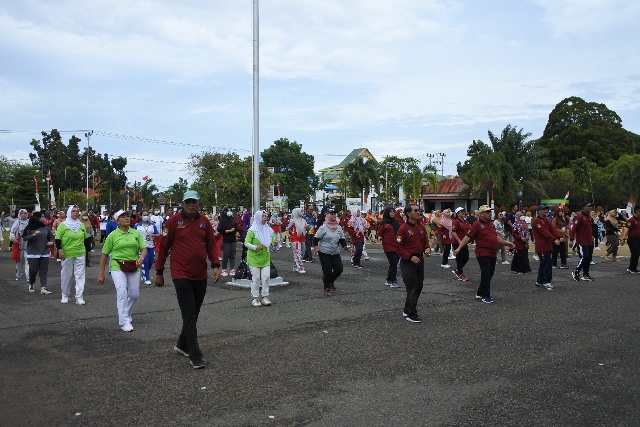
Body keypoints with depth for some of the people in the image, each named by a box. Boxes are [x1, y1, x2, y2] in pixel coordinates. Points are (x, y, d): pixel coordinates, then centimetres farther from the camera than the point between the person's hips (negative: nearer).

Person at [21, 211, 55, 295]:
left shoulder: (46, 228, 6)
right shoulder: (30, 228, -4)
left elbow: (51, 237, 15)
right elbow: (24, 238, -7)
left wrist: (51, 242, -6)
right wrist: (33, 235, -20)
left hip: (45, 253, 3)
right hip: (33, 253, -3)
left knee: (44, 271, -1)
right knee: (33, 270, 1)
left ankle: (43, 288, 0)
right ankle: (31, 285, 27)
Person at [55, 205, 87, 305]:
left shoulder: (81, 225, 10)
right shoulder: (63, 225, -2)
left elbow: (85, 238, 18)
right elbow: (57, 239, -3)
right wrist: (60, 249, -15)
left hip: (80, 254, 3)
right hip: (67, 254, -2)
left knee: (80, 276, -2)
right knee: (66, 276, 7)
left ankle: (79, 297, 0)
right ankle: (65, 296, 22)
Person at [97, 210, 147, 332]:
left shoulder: (136, 233, 7)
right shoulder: (112, 235, -1)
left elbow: (144, 249, 4)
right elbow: (104, 255, 2)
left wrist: (141, 257, -20)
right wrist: (101, 273, 0)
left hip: (134, 267, 3)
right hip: (118, 267, -3)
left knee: (134, 294, 8)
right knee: (122, 291, -17)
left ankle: (126, 314, 35)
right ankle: (124, 322, -12)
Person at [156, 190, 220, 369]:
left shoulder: (204, 221, 7)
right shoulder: (174, 221, -5)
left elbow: (211, 245, 10)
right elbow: (163, 247, -1)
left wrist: (215, 265, -4)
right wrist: (159, 272, 1)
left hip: (200, 275, 5)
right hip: (181, 275, -5)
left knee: (194, 313, 14)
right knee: (189, 315, -8)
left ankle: (182, 345, 34)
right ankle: (195, 356, -4)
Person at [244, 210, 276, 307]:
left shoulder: (269, 230, 8)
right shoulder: (252, 230, -8)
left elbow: (273, 241, 18)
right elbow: (246, 243, -11)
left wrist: (273, 244, -5)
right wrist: (255, 247, -26)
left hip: (266, 259, 4)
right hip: (254, 258, -4)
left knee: (266, 277, -1)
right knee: (256, 279, 0)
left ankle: (265, 297, 9)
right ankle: (255, 299, 8)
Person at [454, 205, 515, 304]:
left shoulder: (492, 224, 14)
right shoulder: (477, 224, -10)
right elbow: (468, 237, -13)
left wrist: (506, 243, 24)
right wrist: (459, 248, -20)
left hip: (493, 254, 8)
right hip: (483, 254, -8)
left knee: (490, 274, 12)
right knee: (486, 274, -7)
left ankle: (480, 293, 24)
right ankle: (485, 296, 3)